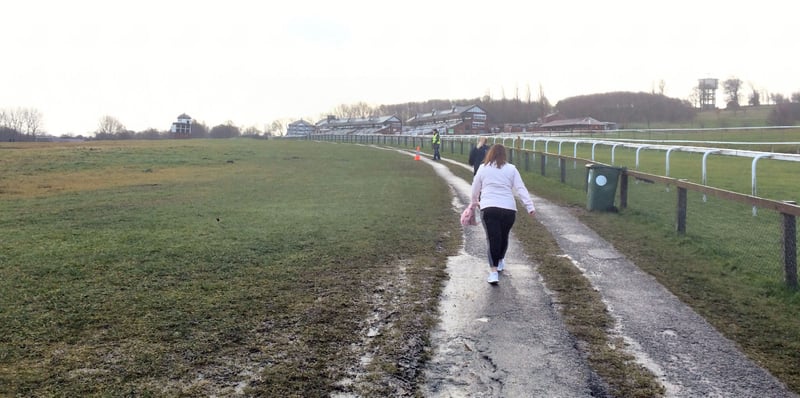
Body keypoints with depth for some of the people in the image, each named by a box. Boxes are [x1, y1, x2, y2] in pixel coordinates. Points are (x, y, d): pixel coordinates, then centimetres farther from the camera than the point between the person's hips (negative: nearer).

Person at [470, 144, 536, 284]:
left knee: (493, 238, -2)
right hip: (509, 209, 1)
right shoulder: (511, 169, 9)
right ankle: (499, 262, 39)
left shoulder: (483, 168, 10)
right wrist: (530, 206, -1)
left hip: (489, 208, -1)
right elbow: (521, 189, 2)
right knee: (504, 237, 19)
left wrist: (474, 202, 36)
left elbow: (475, 188, 18)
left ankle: (493, 270, -12)